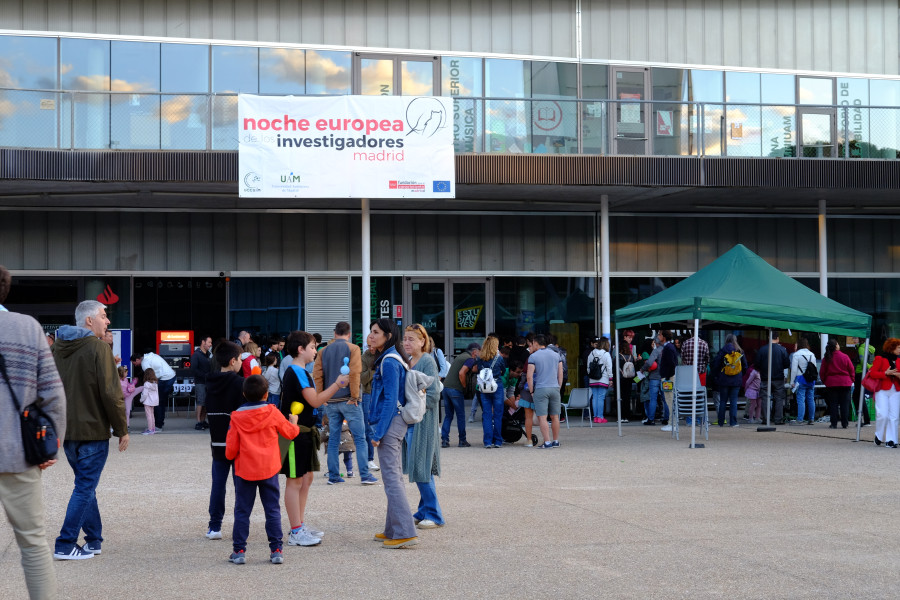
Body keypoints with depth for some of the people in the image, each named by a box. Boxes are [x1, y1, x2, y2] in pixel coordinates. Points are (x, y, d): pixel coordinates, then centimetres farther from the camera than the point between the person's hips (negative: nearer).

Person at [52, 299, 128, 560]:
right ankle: (65, 546, -1)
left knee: (85, 484, 17)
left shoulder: (58, 348, 9)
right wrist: (122, 429, -8)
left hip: (65, 431, 7)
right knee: (85, 487, -1)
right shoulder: (98, 348, -14)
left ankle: (94, 539, 21)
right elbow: (111, 393, -17)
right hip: (92, 431, -7)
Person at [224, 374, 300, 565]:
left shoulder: (237, 417, -4)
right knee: (272, 510, 7)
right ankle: (276, 550, 5)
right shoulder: (272, 413, -4)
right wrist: (293, 421, 30)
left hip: (244, 471, 0)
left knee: (242, 511, 8)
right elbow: (290, 432, 9)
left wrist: (230, 455, 21)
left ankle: (239, 551, 7)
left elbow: (231, 451, -2)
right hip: (268, 470, 0)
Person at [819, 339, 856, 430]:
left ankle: (834, 424, 2)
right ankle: (845, 424, 6)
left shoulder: (826, 359, -2)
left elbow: (822, 373, 4)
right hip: (845, 383, -1)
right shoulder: (845, 357, -6)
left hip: (831, 384, 1)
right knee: (845, 404, 5)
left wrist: (824, 381, 18)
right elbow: (852, 370, 0)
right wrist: (851, 380, 13)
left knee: (833, 404, 5)